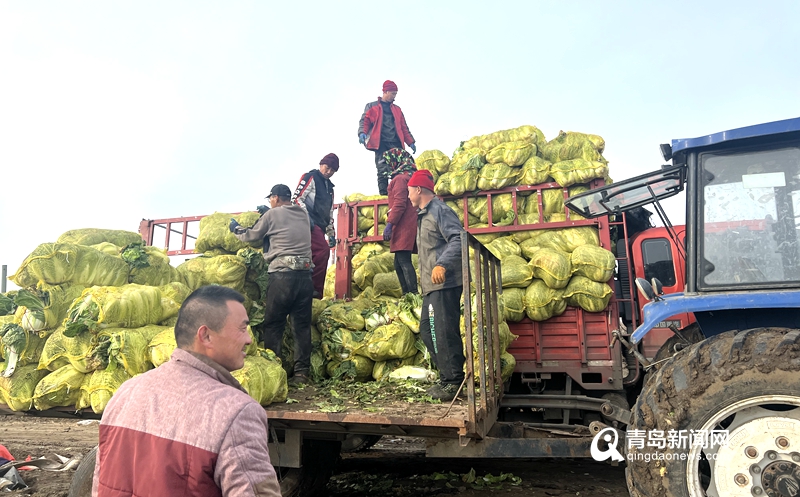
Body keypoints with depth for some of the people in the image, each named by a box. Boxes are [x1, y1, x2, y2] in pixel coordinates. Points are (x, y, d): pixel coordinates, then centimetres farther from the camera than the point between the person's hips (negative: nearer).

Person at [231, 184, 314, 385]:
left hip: (282, 275, -5)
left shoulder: (273, 214, 2)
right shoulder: (303, 214, 15)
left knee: (273, 324, 4)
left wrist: (236, 229, 32)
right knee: (302, 325, 6)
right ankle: (302, 372, 6)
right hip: (305, 274, 5)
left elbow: (251, 236, 13)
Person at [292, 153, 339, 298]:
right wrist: (306, 217, -20)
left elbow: (329, 213, 28)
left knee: (314, 256, 3)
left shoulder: (329, 187, 26)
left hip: (320, 227, 9)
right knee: (323, 251, -22)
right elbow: (296, 198, -8)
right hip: (309, 224, -9)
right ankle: (315, 289, -19)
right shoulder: (310, 177, 2)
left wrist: (331, 233, 21)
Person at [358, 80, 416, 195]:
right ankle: (384, 194, -14)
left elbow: (404, 127, 26)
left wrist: (411, 142, 16)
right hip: (380, 143, -3)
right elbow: (365, 121, 6)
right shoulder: (372, 106, 17)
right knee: (383, 171, -13)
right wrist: (362, 133, -15)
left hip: (395, 143, 3)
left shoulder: (397, 109, 26)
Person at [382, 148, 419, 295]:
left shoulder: (400, 178, -7)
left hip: (404, 227, -10)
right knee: (399, 263, 11)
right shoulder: (411, 176, 23)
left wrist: (389, 224, -20)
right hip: (409, 226, 10)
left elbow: (399, 203, -18)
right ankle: (407, 294, 11)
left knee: (403, 261, -14)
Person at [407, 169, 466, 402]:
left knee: (443, 331, -11)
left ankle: (453, 382, -3)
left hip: (444, 284, -11)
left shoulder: (440, 211, -10)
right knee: (427, 329, 14)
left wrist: (442, 265, -34)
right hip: (431, 285, 11)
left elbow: (457, 239, -22)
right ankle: (447, 377, 21)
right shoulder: (423, 215, 21)